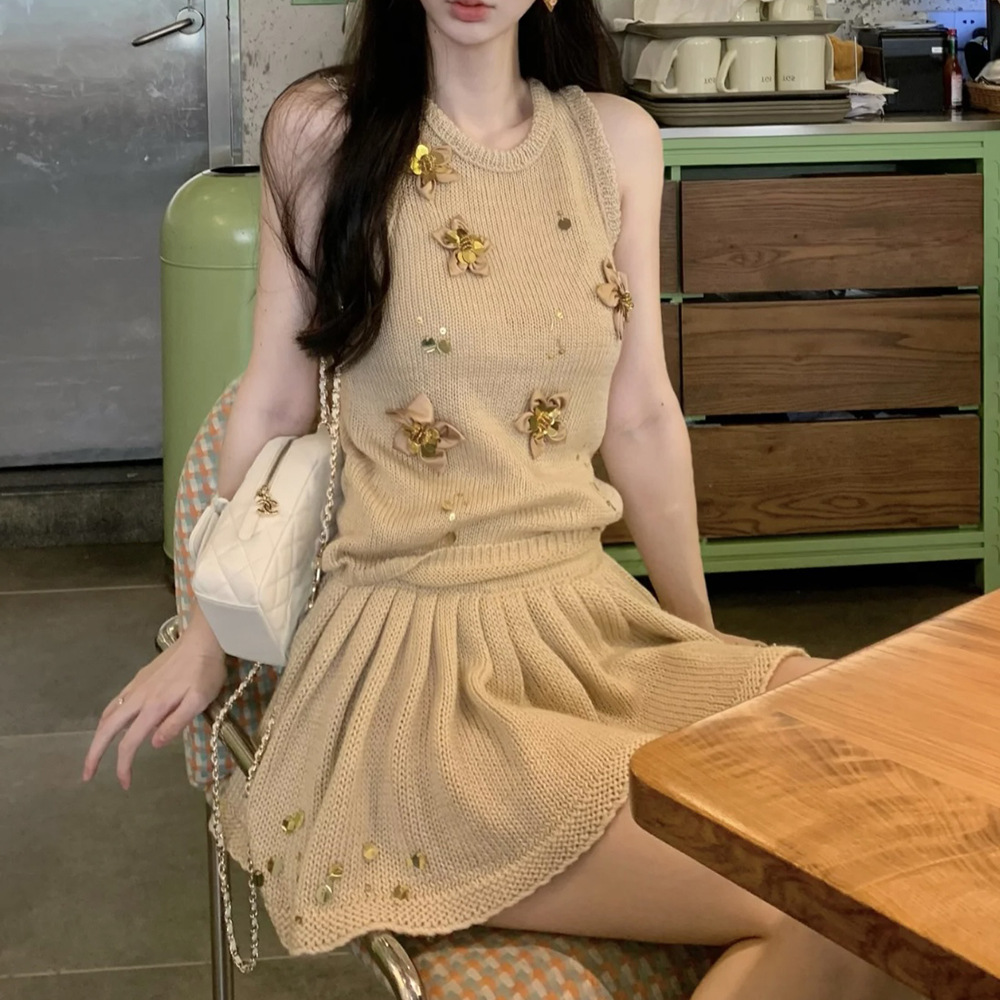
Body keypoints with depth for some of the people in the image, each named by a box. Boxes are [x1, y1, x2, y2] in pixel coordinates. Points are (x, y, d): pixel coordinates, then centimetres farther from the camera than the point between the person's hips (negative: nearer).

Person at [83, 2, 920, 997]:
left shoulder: (617, 139, 7)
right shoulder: (319, 129, -1)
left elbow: (639, 415, 12)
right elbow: (274, 404, 6)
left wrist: (699, 630, 17)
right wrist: (205, 638, 12)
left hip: (593, 620, 5)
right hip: (418, 657, -5)